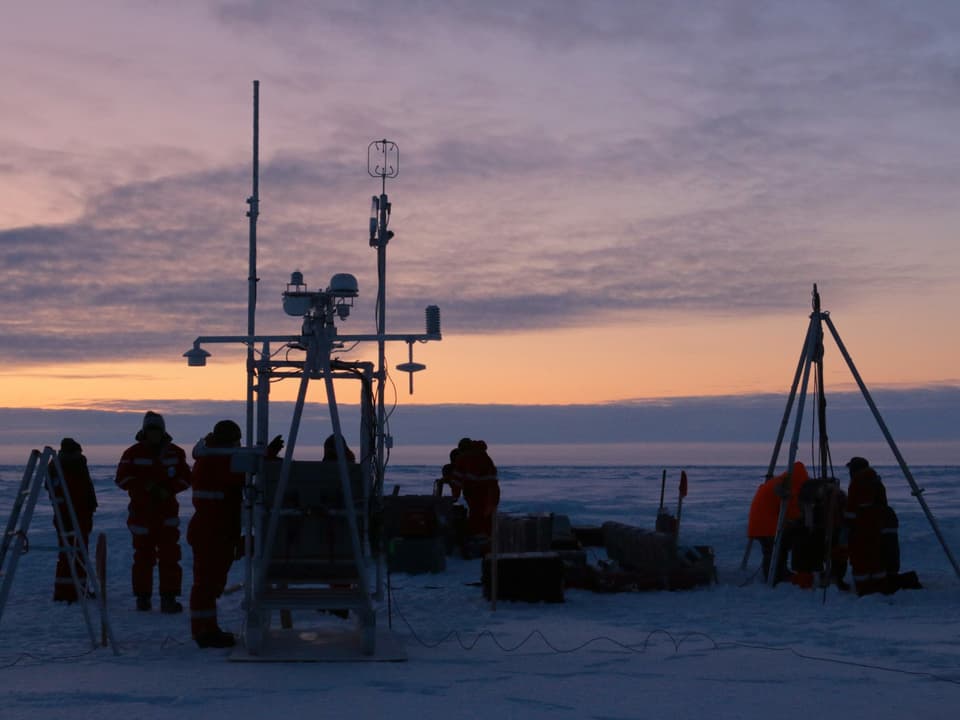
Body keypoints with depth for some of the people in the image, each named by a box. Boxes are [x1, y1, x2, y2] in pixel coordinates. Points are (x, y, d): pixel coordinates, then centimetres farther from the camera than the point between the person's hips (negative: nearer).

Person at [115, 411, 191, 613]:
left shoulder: (175, 453, 6)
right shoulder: (133, 453, 1)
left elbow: (185, 478, 8)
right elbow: (122, 479, -4)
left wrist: (168, 490, -10)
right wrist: (146, 486, -17)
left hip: (167, 512, 1)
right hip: (141, 511, -1)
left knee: (169, 556, -5)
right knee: (143, 557, 4)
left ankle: (168, 598, -3)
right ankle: (143, 597, 15)